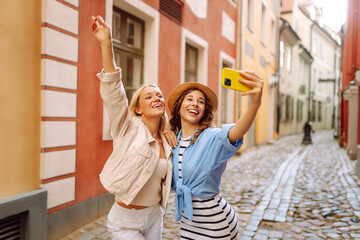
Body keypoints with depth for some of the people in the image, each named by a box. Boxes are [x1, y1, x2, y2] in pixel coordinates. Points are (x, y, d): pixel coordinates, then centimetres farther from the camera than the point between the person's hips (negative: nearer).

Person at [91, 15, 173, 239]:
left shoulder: (167, 142, 1)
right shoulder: (129, 129, -14)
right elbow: (113, 92, -29)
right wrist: (106, 44, -37)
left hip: (154, 217, 5)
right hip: (125, 221, -5)